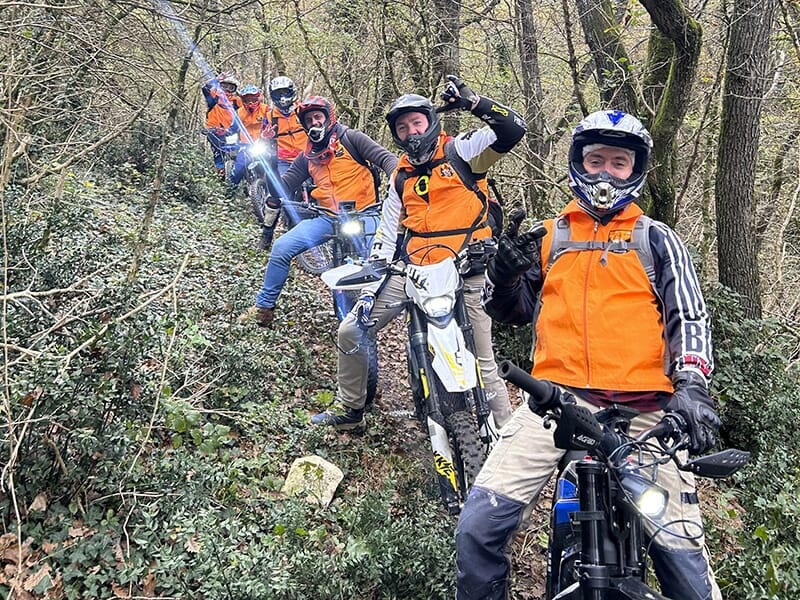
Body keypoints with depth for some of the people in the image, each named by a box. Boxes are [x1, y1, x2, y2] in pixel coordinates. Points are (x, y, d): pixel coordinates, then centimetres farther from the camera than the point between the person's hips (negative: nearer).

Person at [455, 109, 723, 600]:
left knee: (682, 551, -4)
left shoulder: (657, 240, 12)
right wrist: (503, 273, -3)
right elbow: (513, 312, 19)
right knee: (478, 527, -11)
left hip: (644, 408, 0)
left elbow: (690, 316, 4)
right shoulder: (549, 237, 17)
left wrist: (691, 386, -14)